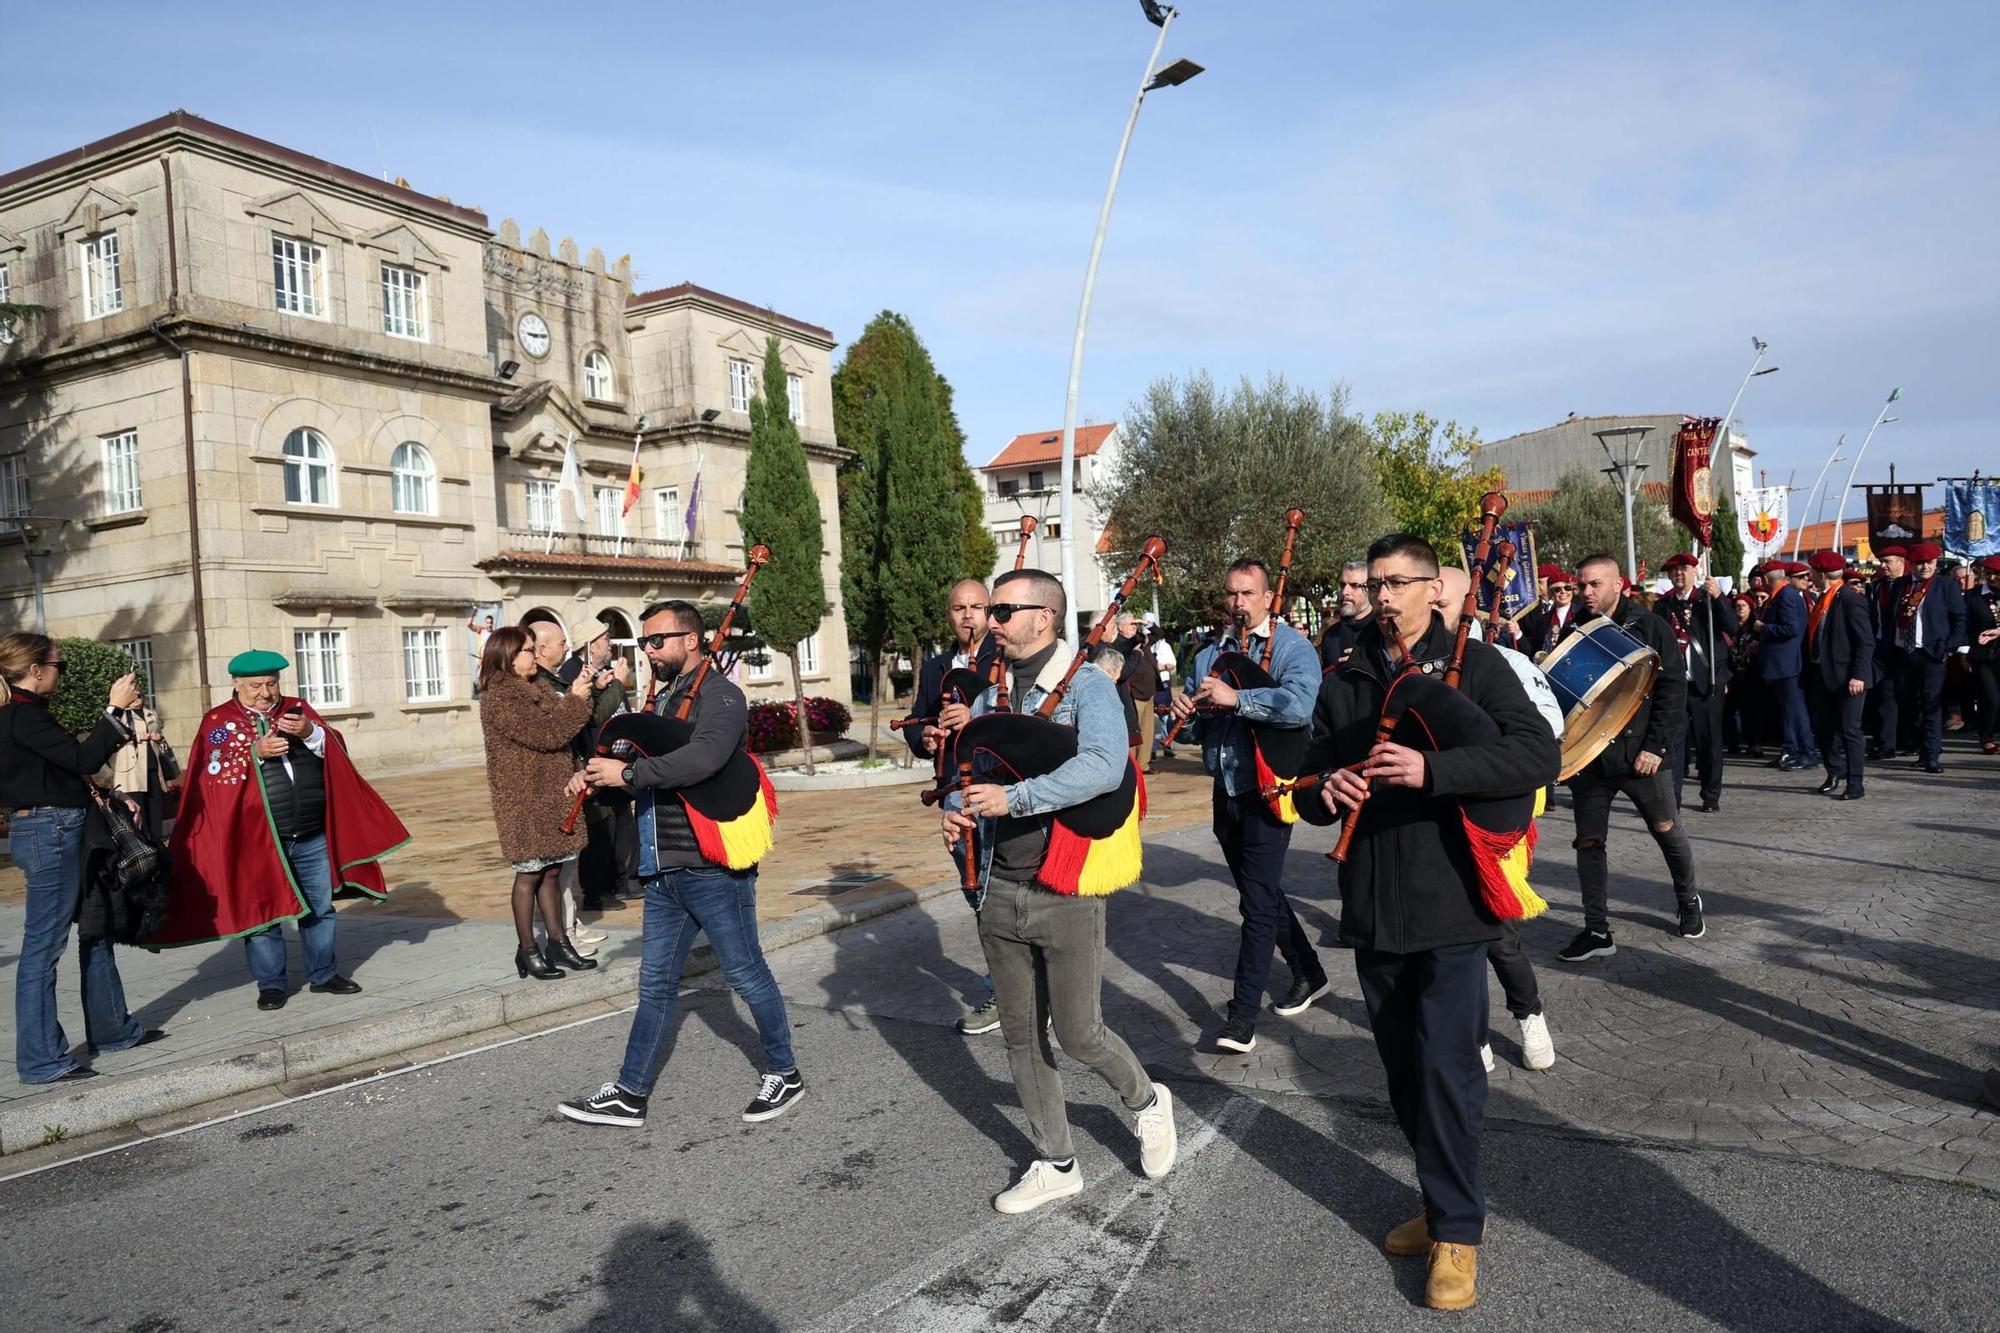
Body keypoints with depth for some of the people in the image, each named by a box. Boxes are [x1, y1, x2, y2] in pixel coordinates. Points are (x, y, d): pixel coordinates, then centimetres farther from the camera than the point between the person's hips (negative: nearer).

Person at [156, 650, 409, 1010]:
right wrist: (254, 751, -22)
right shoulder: (218, 721, 1)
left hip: (312, 836, 3)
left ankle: (324, 974, 23)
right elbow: (213, 774, -9)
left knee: (320, 908, 11)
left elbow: (336, 749, 4)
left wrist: (311, 733, -16)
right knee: (261, 912, 3)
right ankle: (271, 984, 15)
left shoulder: (298, 709, 10)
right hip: (254, 840, -3)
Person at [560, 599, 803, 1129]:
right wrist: (597, 772, 0)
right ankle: (629, 1094, 21)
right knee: (656, 984, 13)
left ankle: (784, 1074, 20)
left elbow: (704, 757, -30)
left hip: (712, 866, -8)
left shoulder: (718, 695, -12)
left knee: (745, 974, 4)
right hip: (663, 869, 8)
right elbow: (645, 765, 19)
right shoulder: (660, 699, 15)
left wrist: (628, 772, -28)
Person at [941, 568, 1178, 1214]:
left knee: (1078, 1032, 1)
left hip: (1067, 892, -6)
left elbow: (1104, 766, -28)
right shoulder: (988, 695, 9)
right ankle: (1055, 1164, 29)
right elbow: (970, 772, 16)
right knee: (1022, 1036, 13)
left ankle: (1147, 1099, 33)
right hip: (1000, 890, 6)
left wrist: (1014, 797, -30)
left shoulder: (1086, 686, -11)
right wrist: (958, 812, -6)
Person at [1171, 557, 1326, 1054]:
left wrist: (1236, 697, -30)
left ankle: (1243, 1014, 1)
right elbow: (1203, 712, 20)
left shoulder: (1292, 647, -10)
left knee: (1258, 901, -5)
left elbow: (1299, 705, -28)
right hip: (1226, 790, 8)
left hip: (1267, 792, -7)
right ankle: (1309, 974, 38)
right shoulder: (1211, 652, 12)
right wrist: (1187, 709, -3)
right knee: (1262, 892, 19)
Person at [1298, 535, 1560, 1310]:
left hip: (1449, 904, -5)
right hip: (1373, 906, 5)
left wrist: (1431, 770, -29)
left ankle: (1458, 1230, 13)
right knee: (1404, 1072, 14)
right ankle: (1447, 1202, 33)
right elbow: (1311, 786, 13)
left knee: (1446, 1070, -4)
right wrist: (1325, 793, -11)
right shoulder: (1343, 682, 10)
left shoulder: (1474, 665, -4)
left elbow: (1540, 753, -17)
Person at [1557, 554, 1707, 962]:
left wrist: (1655, 746, -15)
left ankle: (1689, 903, 37)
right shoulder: (1574, 632, 4)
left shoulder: (1649, 627, -4)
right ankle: (1597, 931, 11)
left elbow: (1673, 689, -7)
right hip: (1588, 756, 3)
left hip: (1639, 754, -2)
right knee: (1589, 842, 3)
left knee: (1668, 832, 12)